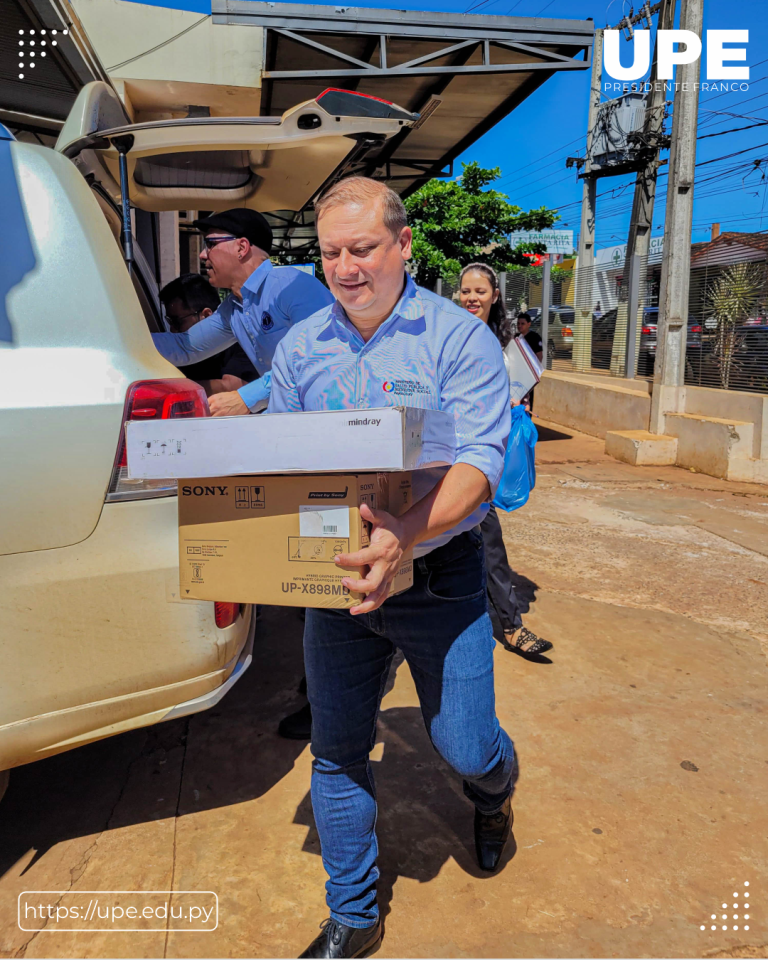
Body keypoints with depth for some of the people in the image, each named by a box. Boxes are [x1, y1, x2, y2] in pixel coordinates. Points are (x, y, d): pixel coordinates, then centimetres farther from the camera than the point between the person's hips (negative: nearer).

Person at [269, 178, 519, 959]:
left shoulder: (459, 337, -8)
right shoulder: (300, 347, 6)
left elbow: (479, 462, -19)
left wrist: (407, 536, -37)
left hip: (439, 578, -3)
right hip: (336, 575, 4)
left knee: (464, 746, 6)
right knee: (337, 753, 11)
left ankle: (493, 790, 48)